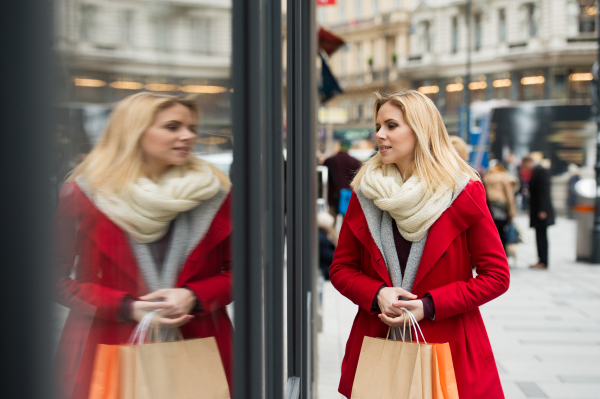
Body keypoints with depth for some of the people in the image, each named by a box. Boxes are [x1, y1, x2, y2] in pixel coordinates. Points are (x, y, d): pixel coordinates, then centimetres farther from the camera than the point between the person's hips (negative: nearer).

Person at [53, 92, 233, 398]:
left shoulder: (213, 193, 6)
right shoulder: (82, 195, -1)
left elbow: (237, 271, 9)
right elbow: (58, 279, 0)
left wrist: (192, 296, -10)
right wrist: (128, 309, -11)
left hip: (197, 351, 2)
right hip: (109, 353, -1)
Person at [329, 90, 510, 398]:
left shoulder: (463, 193, -4)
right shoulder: (365, 192, 4)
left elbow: (496, 276, -3)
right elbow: (341, 268, 10)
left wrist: (429, 306, -13)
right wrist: (377, 294, -11)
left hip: (448, 349, -2)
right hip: (378, 343, 2)